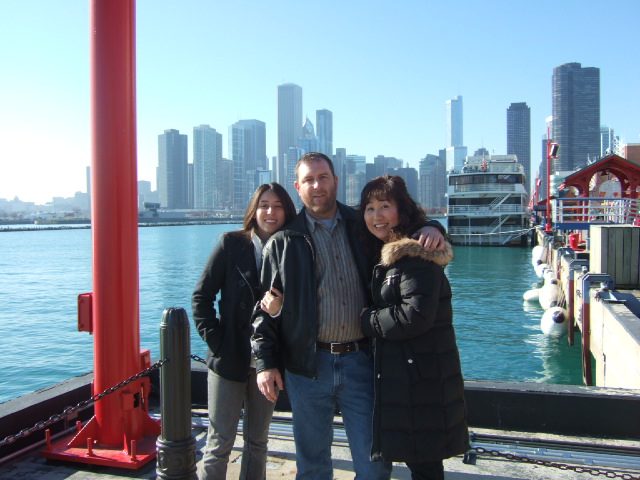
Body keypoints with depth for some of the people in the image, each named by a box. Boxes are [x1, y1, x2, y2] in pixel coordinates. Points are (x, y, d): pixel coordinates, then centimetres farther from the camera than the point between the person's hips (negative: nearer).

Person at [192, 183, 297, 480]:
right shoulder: (232, 244, -6)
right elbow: (201, 295, -5)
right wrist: (215, 339, -11)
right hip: (229, 358, -2)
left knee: (258, 440, 16)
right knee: (220, 441, 4)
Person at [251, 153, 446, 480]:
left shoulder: (362, 228, 7)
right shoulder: (284, 242, 3)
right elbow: (266, 306, 2)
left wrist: (430, 229, -4)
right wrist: (265, 363, -5)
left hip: (360, 361, 1)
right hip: (307, 366, -1)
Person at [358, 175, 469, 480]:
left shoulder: (416, 255, -16)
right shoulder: (384, 254, 14)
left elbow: (416, 315, -24)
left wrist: (367, 321, -12)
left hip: (422, 378, -9)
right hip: (398, 372, 9)